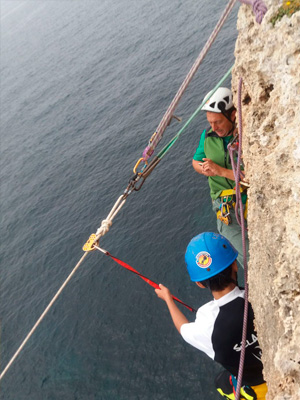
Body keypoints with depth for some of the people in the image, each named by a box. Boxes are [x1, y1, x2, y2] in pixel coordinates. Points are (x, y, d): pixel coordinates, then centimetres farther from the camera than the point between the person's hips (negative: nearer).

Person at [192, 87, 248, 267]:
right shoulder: (208, 136, 2)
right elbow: (196, 161, 20)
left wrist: (221, 170, -21)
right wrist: (204, 169, -4)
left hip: (251, 203, -1)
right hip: (226, 208, 2)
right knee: (248, 257, -8)